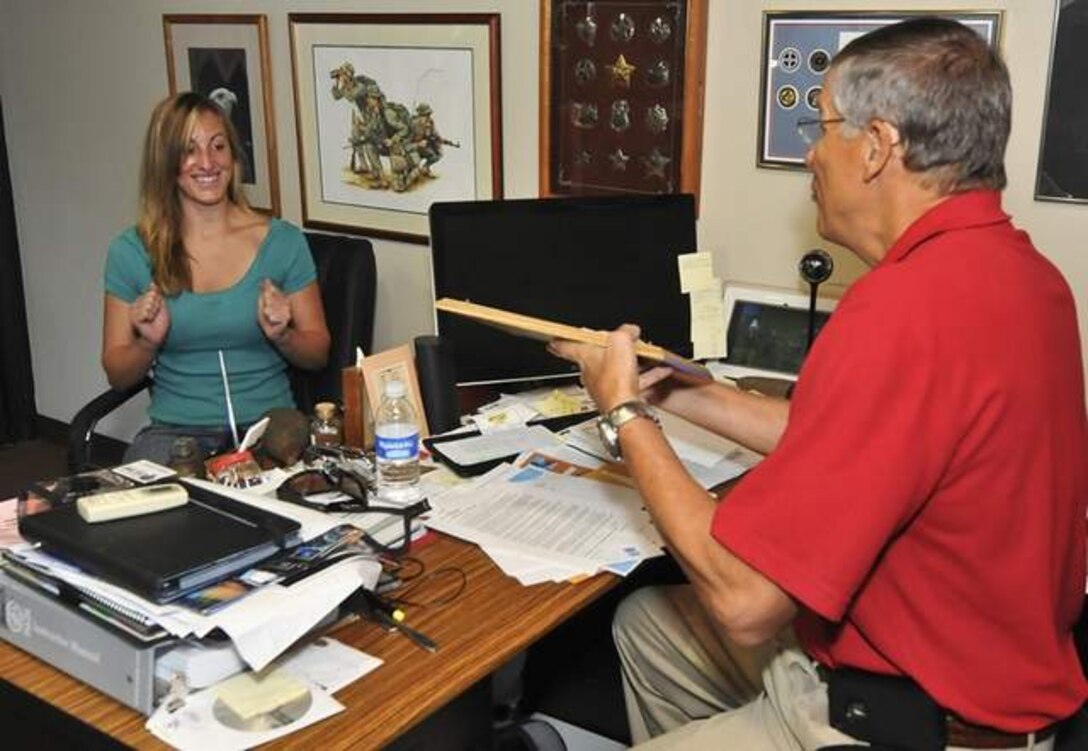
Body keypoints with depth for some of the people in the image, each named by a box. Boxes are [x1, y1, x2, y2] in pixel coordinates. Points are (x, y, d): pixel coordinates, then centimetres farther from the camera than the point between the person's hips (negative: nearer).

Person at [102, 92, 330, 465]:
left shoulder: (282, 242, 2)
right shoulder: (131, 252, 4)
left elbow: (318, 353, 8)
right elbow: (117, 374, 10)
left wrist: (282, 336, -13)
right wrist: (148, 342, -12)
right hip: (175, 430, 1)